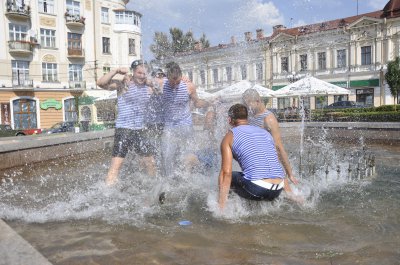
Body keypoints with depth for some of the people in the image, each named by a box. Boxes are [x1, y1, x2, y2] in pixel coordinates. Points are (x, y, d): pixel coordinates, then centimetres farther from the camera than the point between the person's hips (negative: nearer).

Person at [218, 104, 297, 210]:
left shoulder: (230, 137, 7)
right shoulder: (265, 133, 22)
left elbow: (226, 172, -2)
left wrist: (221, 205, 0)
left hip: (256, 190, -6)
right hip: (277, 191, 7)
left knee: (227, 177, 17)